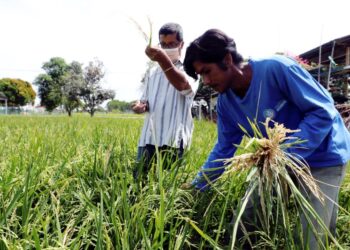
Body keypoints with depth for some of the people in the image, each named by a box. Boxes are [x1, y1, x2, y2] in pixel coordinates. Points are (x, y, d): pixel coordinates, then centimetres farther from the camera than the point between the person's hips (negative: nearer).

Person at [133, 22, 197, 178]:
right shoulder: (153, 72, 17)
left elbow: (182, 84, -26)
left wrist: (163, 59, -42)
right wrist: (141, 106, 0)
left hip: (173, 141, -5)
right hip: (148, 139, 5)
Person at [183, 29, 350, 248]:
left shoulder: (275, 68, -27)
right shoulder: (225, 102, -5)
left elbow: (323, 111, -23)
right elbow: (224, 150, 4)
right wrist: (196, 187, 3)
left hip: (323, 156, -6)